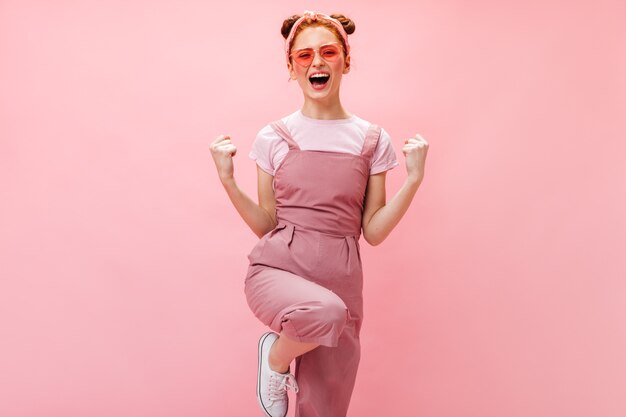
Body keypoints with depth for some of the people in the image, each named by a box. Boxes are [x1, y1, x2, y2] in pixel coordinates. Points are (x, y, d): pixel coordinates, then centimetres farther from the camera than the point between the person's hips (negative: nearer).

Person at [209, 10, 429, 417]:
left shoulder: (372, 140, 3)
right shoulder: (274, 137, 2)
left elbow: (373, 231, 2)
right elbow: (266, 226, 4)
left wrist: (414, 178, -8)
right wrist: (227, 180, -8)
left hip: (341, 279, 2)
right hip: (278, 269, -2)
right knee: (325, 312, -36)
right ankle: (276, 356, -3)